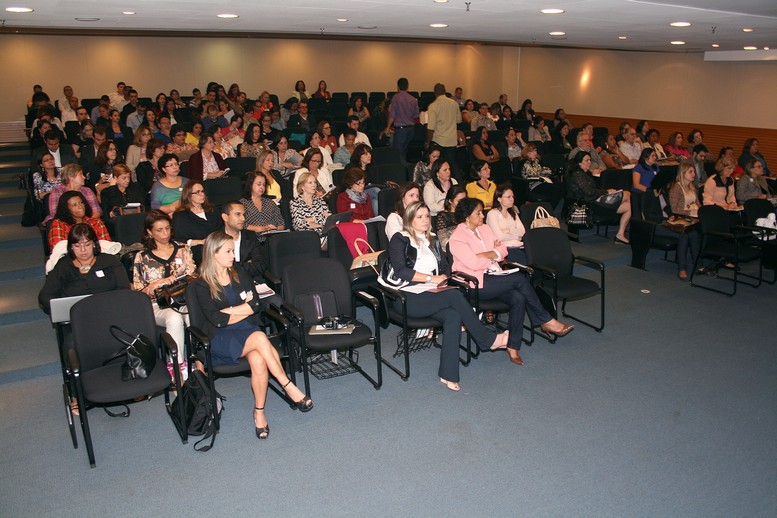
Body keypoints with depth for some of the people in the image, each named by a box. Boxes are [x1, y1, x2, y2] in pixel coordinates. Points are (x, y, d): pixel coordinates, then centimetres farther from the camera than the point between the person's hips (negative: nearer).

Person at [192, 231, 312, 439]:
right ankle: (289, 387, -25)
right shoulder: (202, 285, 1)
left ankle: (259, 412, -19)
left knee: (258, 360, -32)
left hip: (248, 330, 4)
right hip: (222, 339, -3)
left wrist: (229, 311, -5)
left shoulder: (239, 274, 14)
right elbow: (217, 320, -10)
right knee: (260, 338, -34)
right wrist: (243, 308, -2)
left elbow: (256, 304, 2)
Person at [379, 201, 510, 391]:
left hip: (431, 294, 6)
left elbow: (445, 266, 22)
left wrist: (442, 278, -2)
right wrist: (430, 278, -13)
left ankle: (448, 375, -29)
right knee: (454, 295, -29)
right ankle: (489, 339, -15)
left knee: (454, 316, -28)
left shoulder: (432, 240, 22)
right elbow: (400, 271, -11)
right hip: (406, 297, -6)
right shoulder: (399, 239, 2)